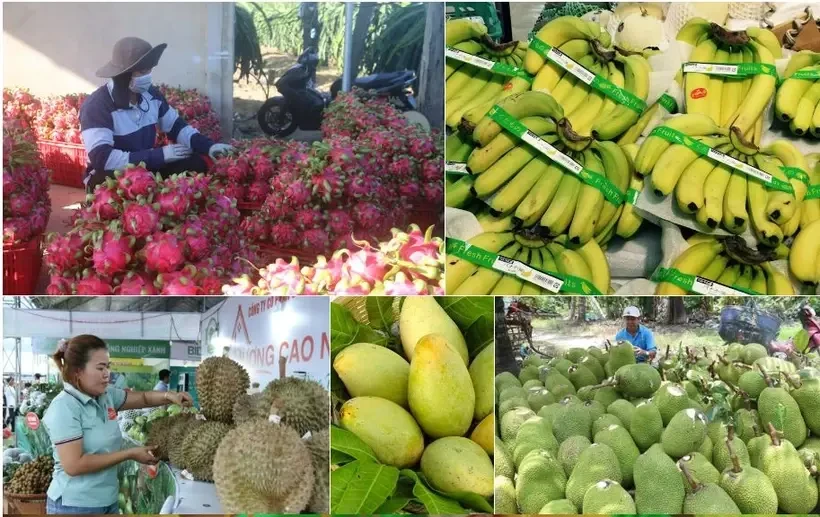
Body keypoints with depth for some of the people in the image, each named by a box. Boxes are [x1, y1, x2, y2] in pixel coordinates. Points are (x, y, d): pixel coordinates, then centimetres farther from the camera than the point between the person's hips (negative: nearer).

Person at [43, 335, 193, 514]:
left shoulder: (107, 395, 4)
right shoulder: (64, 407, -19)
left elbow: (143, 398, 18)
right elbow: (74, 465, -24)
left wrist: (169, 396, -5)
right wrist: (129, 454, -20)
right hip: (75, 505, -7)